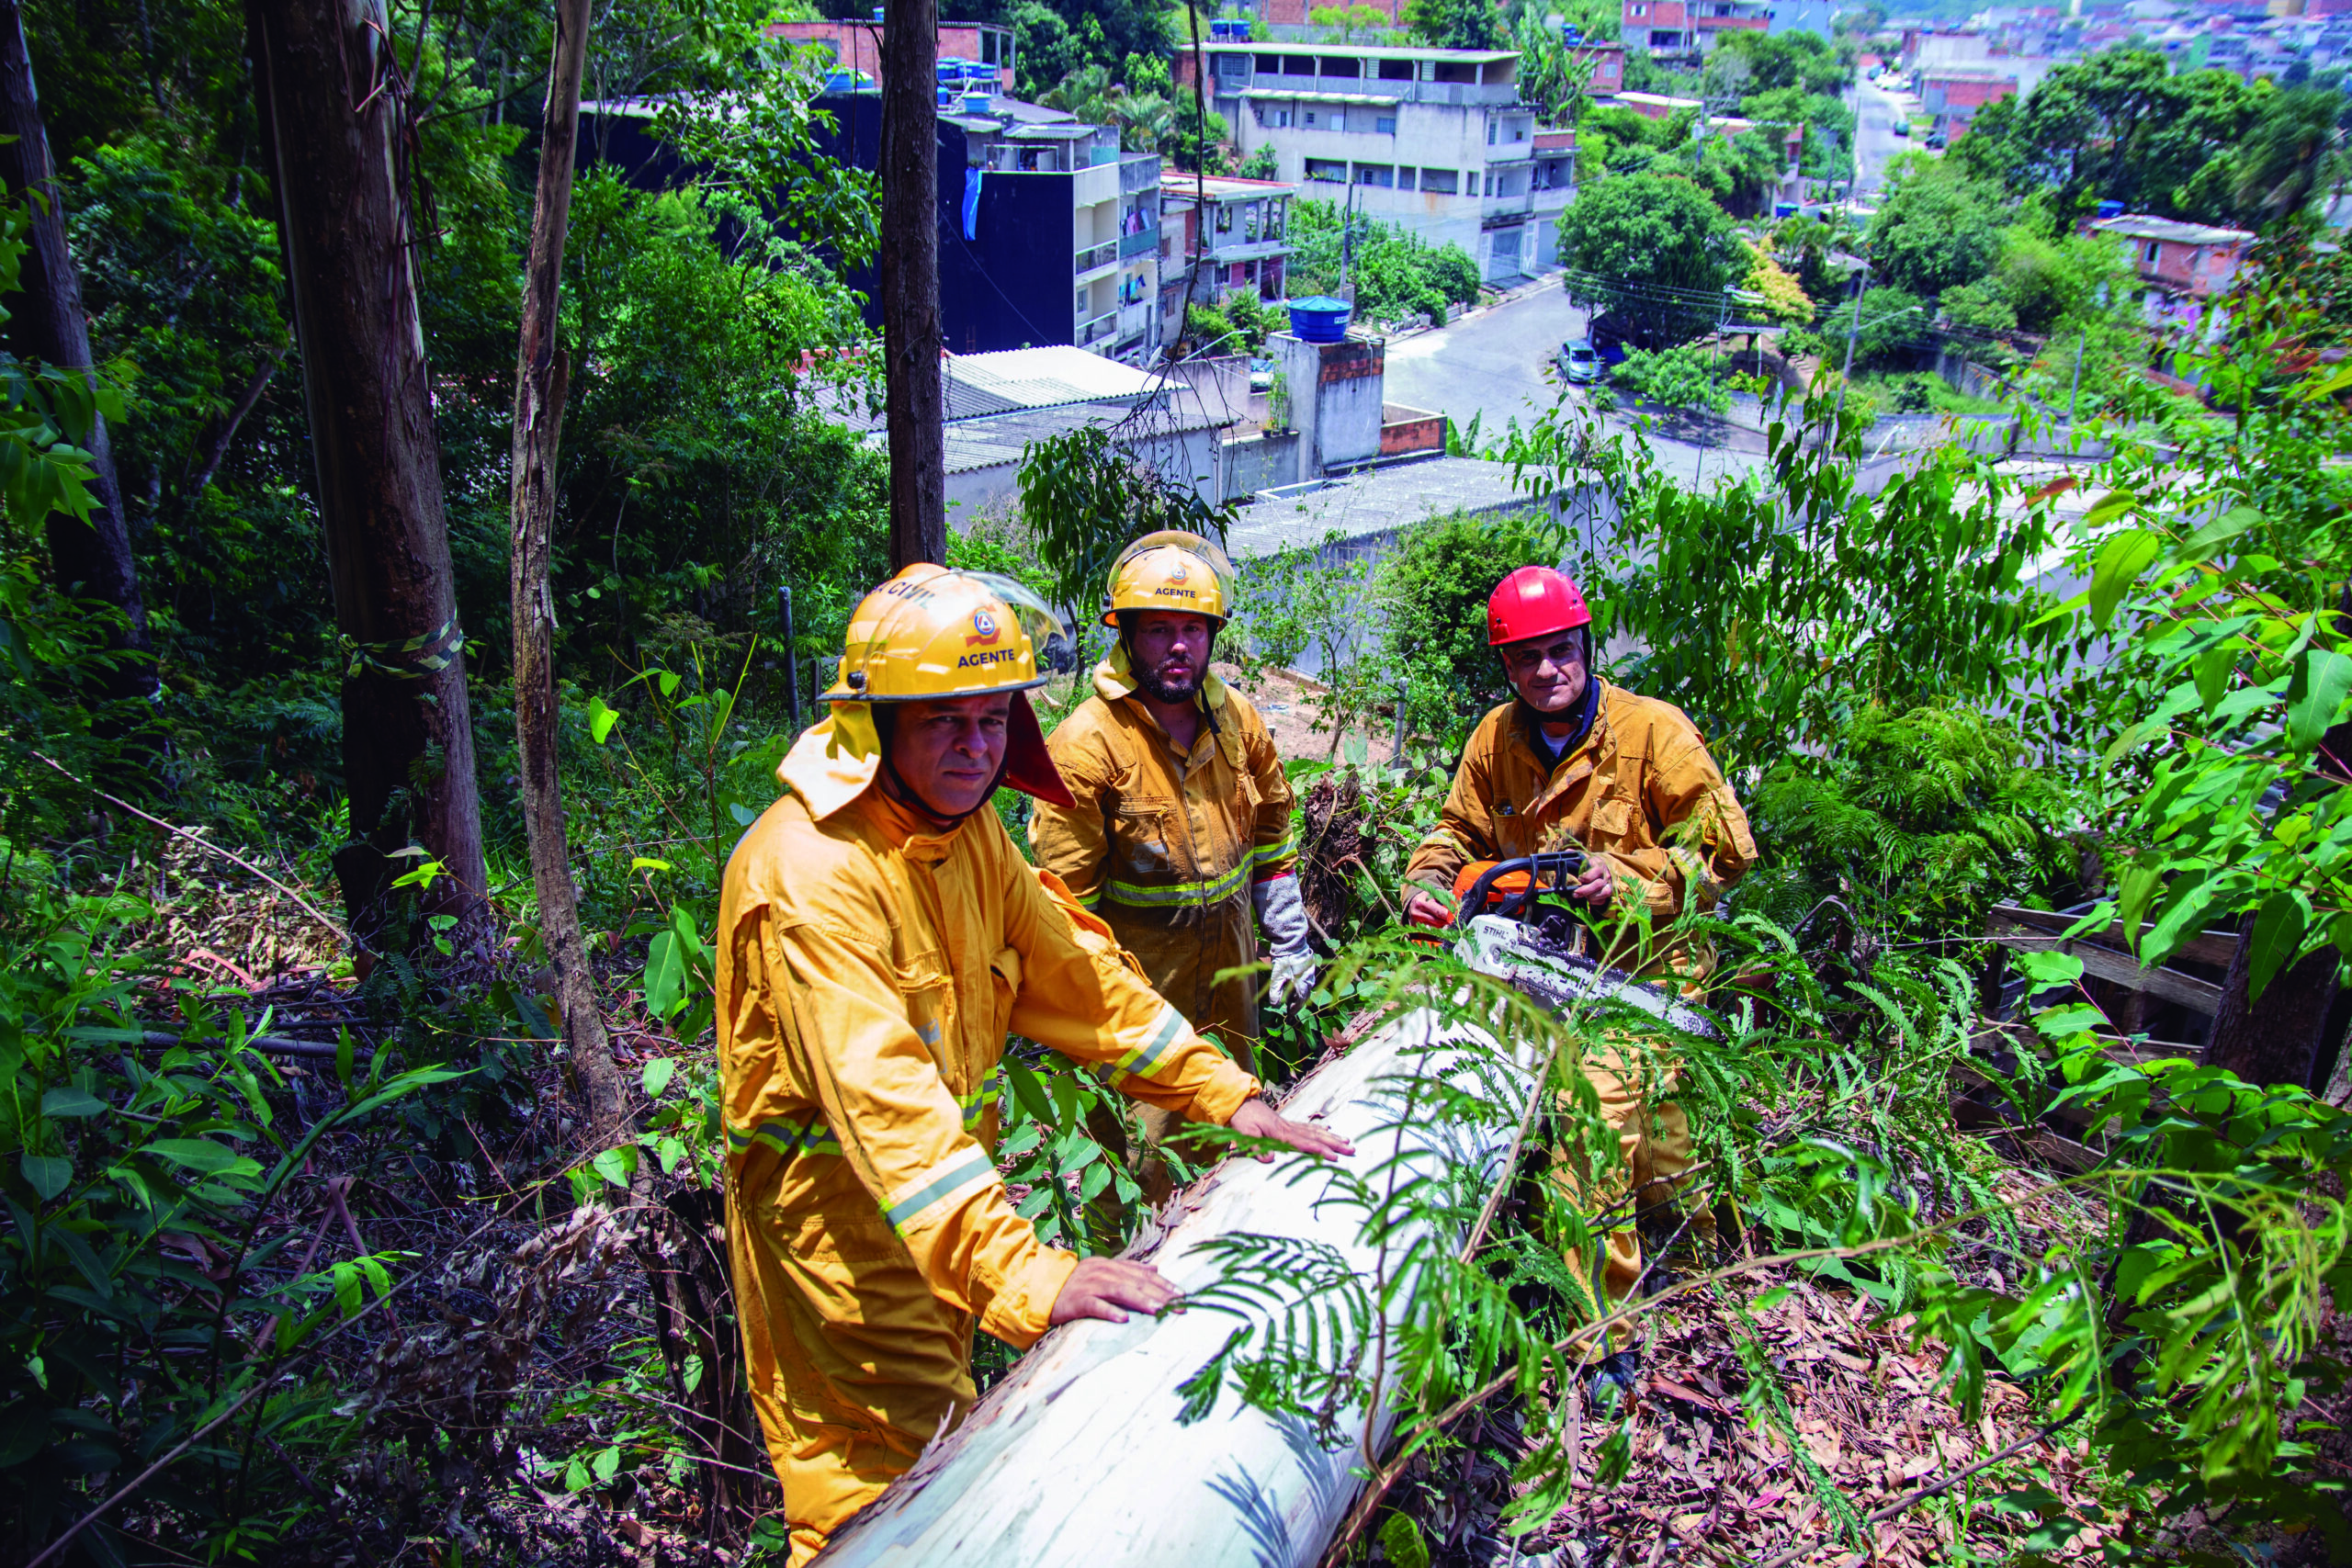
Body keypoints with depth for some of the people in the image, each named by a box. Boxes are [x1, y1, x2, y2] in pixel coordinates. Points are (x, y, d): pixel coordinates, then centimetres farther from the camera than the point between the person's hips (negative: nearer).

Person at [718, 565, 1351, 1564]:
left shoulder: (966, 826, 0)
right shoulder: (811, 870, -29)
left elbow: (1072, 973, 5)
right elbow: (879, 1096, -39)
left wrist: (1224, 1095, -2)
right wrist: (1022, 1273, -48)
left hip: (945, 1192, 9)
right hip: (835, 1207, -8)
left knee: (945, 1447, 24)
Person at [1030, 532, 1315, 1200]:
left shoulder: (1237, 719, 0)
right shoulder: (1087, 743, -17)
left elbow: (1271, 833, 12)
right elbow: (1066, 894, -14)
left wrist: (1289, 944, 11)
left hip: (1229, 960, 6)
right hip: (1140, 975, -6)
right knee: (1145, 1144, -2)